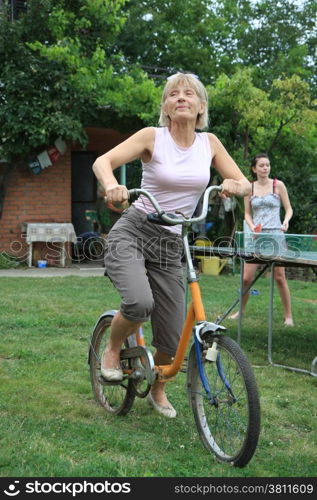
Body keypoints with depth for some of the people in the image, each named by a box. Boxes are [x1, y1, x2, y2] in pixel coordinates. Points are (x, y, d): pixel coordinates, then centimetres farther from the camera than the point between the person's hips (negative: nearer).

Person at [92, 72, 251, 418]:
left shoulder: (209, 143, 3)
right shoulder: (153, 137, -7)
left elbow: (245, 185, 3)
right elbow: (102, 161, -17)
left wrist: (235, 185, -21)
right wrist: (112, 185, -39)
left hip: (171, 244, 3)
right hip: (131, 232, -3)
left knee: (172, 337, 1)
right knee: (140, 303, -32)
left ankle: (157, 391, 33)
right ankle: (112, 349, 3)